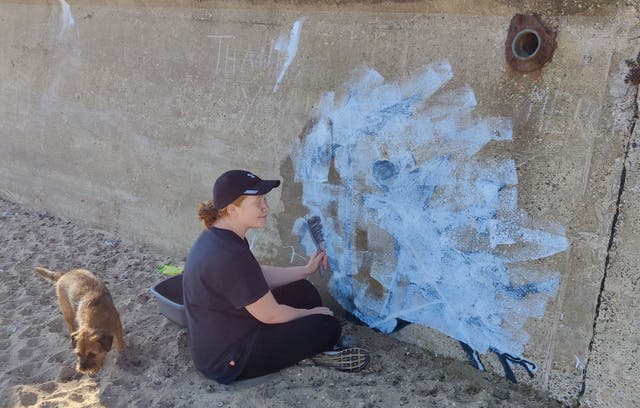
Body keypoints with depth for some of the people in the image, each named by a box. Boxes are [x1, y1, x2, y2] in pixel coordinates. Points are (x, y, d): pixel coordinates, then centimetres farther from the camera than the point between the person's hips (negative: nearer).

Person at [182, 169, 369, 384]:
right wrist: (313, 312, -5)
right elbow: (271, 315, -23)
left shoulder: (217, 237, -1)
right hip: (228, 361, -10)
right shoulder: (229, 256, -32)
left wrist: (306, 270, 12)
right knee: (327, 325, -8)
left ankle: (321, 350, 22)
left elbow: (258, 275, 15)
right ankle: (321, 354, 24)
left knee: (302, 289, 12)